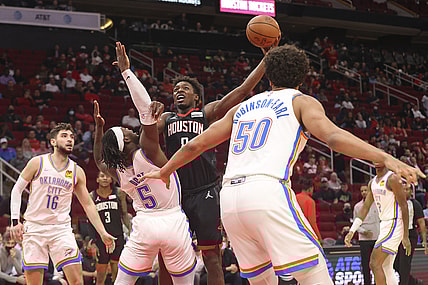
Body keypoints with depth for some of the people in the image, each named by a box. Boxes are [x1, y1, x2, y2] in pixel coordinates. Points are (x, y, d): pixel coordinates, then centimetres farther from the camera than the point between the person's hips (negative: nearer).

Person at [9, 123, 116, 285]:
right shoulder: (37, 163, -1)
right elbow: (17, 190, 3)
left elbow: (88, 205, 11)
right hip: (34, 228, -2)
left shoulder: (77, 171, 6)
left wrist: (103, 233, 5)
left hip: (61, 229, 2)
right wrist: (15, 221, -7)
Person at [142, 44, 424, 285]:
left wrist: (164, 172, 45)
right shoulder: (302, 102, 13)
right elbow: (332, 136, -7)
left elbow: (196, 144, 29)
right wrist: (386, 158, -15)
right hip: (268, 191, -6)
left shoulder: (242, 108, 27)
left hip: (229, 199, 6)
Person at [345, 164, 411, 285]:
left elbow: (404, 207, -14)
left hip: (394, 225, -9)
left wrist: (406, 237, -17)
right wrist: (352, 231, 8)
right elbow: (365, 207, 16)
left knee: (375, 264, -14)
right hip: (384, 226, 9)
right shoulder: (373, 183, 13)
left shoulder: (393, 178, -12)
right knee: (386, 269, 9)